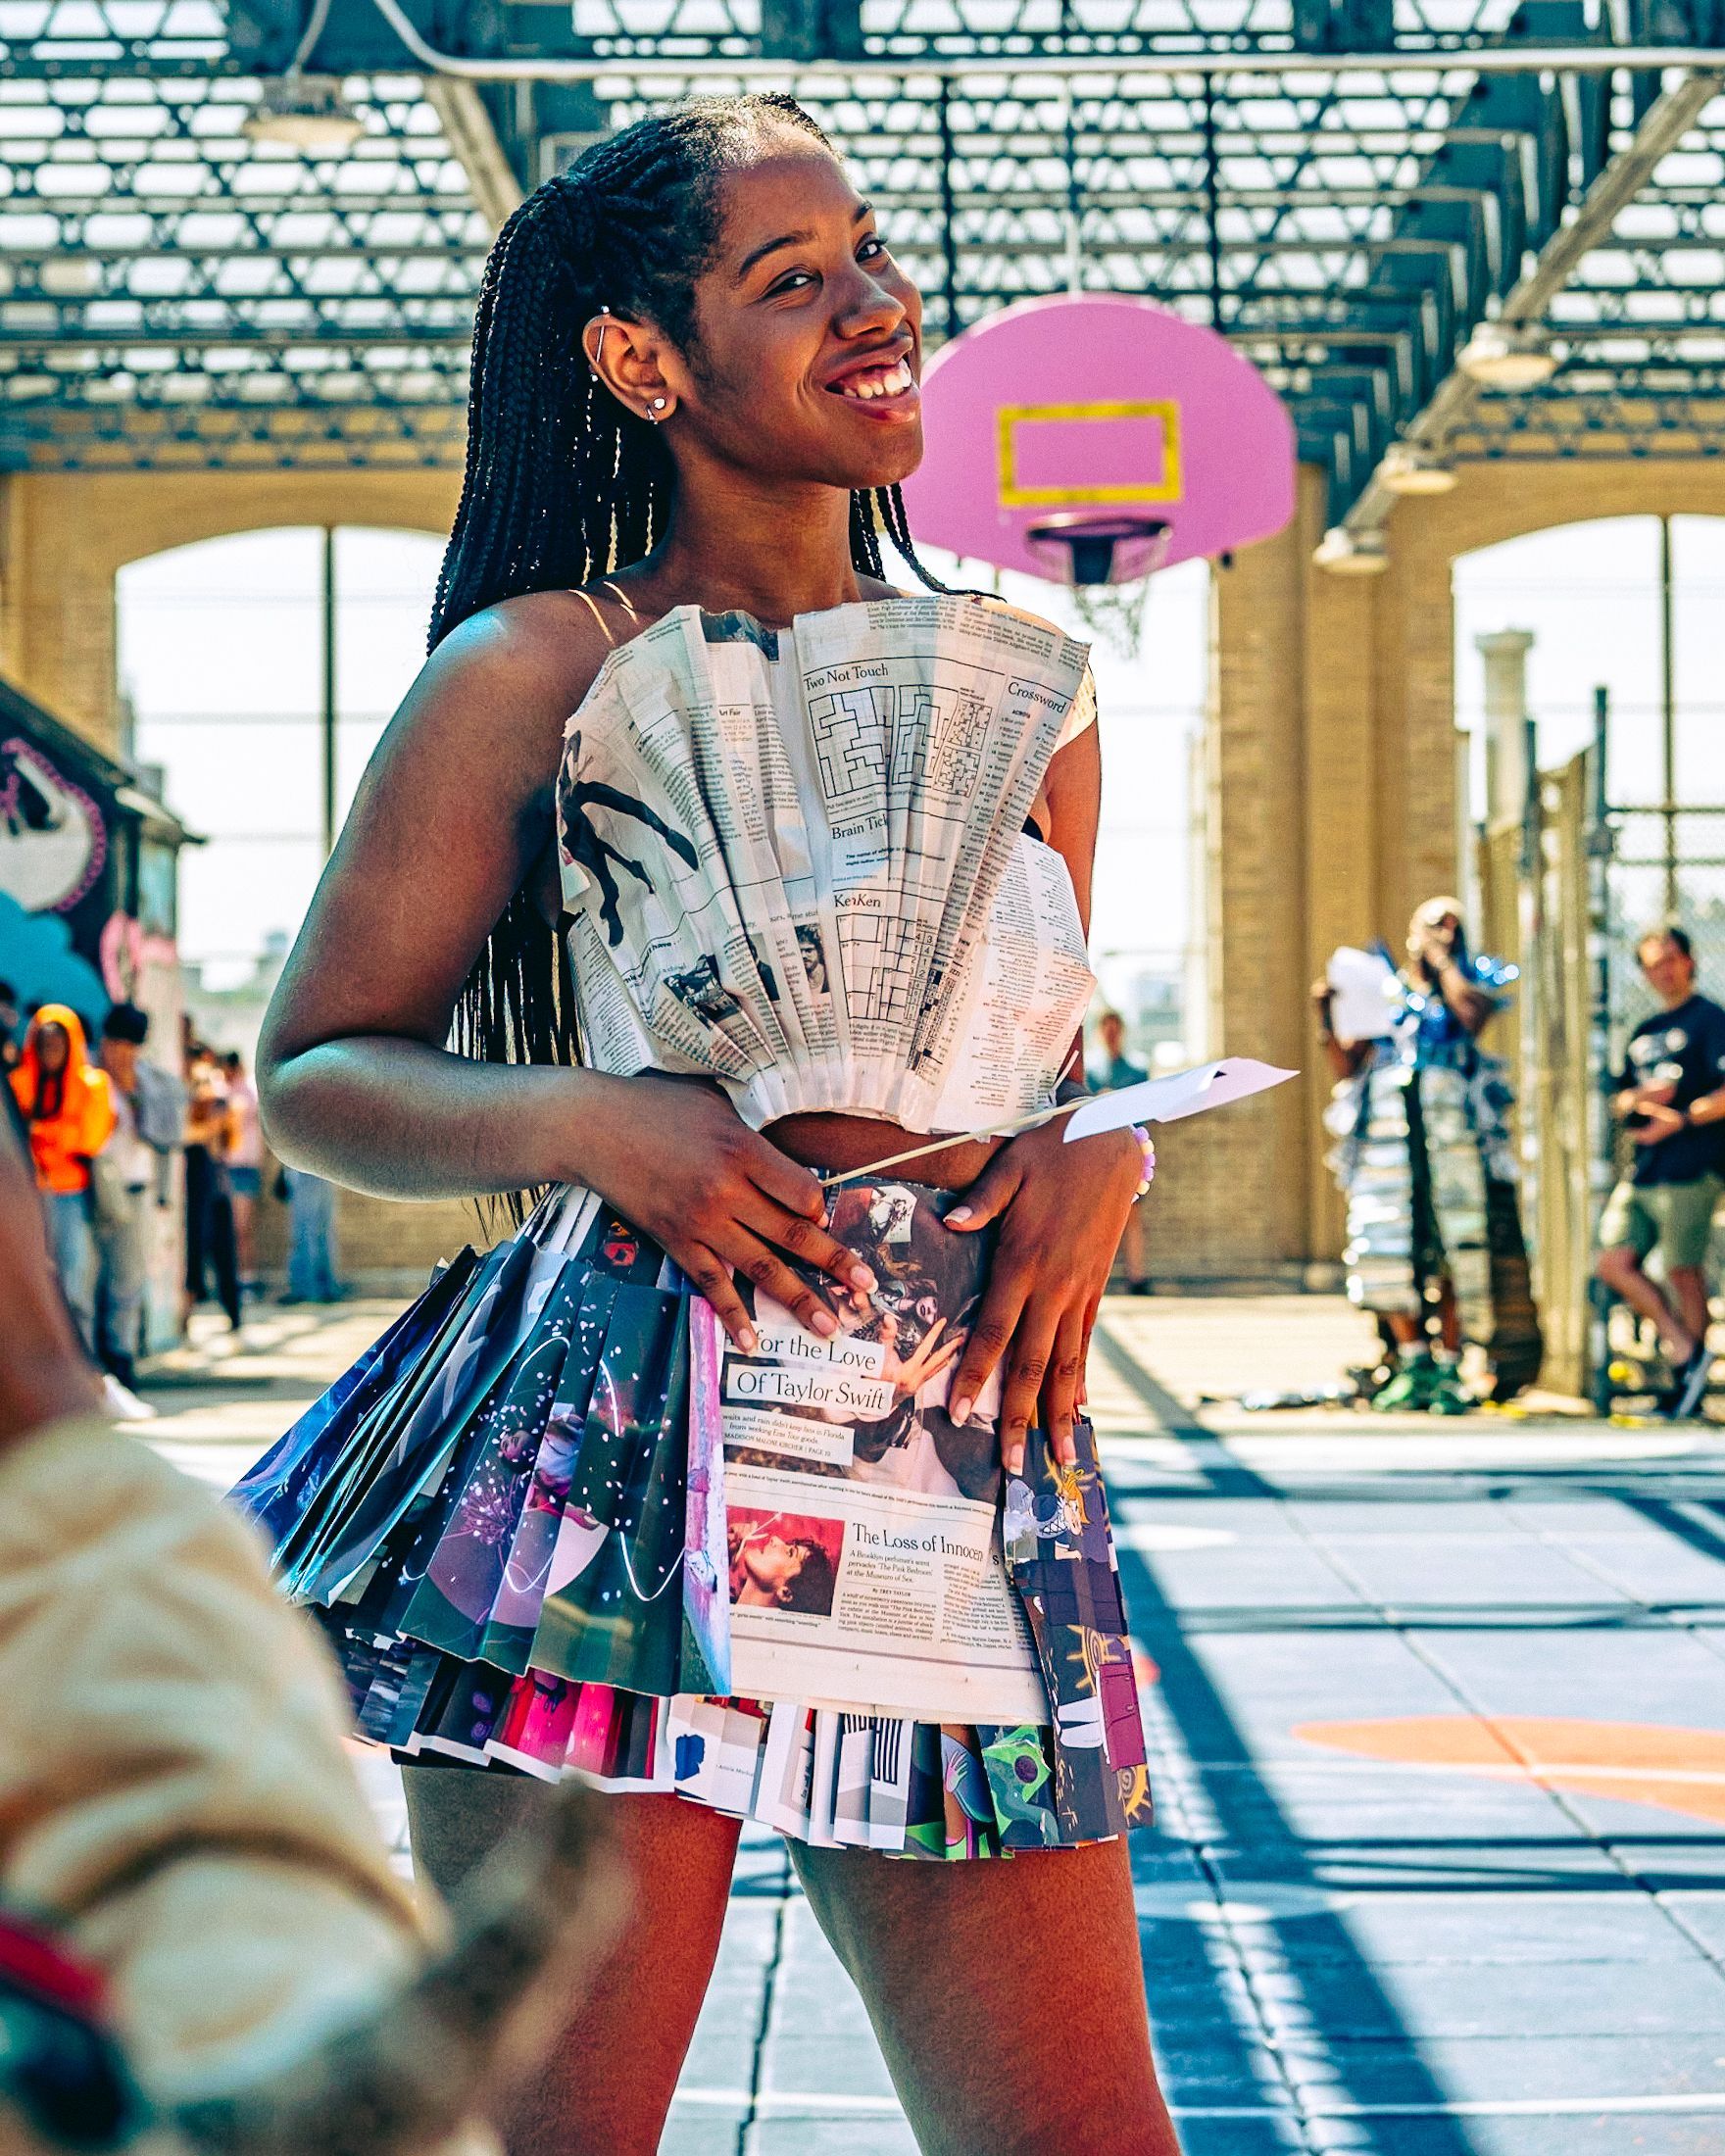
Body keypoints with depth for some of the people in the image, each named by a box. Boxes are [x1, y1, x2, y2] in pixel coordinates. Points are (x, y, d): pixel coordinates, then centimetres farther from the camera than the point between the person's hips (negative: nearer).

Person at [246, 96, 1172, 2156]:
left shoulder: (1024, 690, 14)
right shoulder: (540, 673, 1)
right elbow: (313, 1071, 4)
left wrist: (1100, 1151, 4)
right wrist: (592, 1121, -13)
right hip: (617, 1447, -4)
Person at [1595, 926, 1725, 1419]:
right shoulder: (1644, 1033, 21)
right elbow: (1619, 1100, 23)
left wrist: (1680, 1119, -16)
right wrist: (1639, 1098, 1)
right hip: (1643, 1170, 8)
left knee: (1682, 1269, -6)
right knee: (1614, 1263, -2)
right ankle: (1685, 1351, 6)